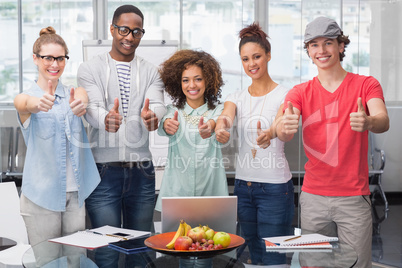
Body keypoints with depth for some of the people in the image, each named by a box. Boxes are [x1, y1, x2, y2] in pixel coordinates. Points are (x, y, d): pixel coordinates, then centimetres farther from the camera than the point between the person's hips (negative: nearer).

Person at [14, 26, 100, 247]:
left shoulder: (74, 93, 7)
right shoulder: (26, 98, 0)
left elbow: (82, 97, -17)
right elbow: (25, 103, -25)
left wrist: (80, 104, -42)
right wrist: (39, 103, -50)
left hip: (76, 191, 2)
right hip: (42, 193, -2)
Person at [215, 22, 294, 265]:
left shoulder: (284, 95, -5)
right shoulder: (236, 98, 7)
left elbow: (282, 124, -26)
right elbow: (226, 117, -15)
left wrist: (269, 133, -50)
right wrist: (220, 129, -40)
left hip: (275, 187, -5)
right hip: (243, 184, 5)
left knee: (272, 259, 0)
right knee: (254, 255, 15)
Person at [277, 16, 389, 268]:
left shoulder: (366, 84, 0)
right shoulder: (301, 92, 5)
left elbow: (383, 121, -19)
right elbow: (284, 133, -13)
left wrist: (368, 122, -42)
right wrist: (285, 127, -38)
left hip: (354, 197, -1)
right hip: (313, 197, 2)